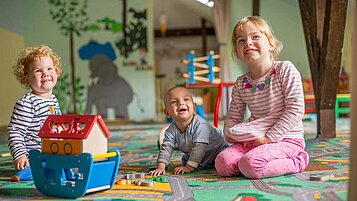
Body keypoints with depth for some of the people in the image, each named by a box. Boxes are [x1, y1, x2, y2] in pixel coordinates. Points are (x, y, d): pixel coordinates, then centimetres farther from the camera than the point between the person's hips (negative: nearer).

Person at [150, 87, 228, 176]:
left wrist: (189, 167, -37)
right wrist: (161, 167, -29)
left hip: (218, 149, -6)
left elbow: (199, 148, -37)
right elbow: (166, 148, -16)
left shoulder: (200, 125, -36)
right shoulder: (171, 130, -17)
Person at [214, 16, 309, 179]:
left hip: (286, 139, -5)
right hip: (251, 141, 6)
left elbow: (295, 109, -15)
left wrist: (270, 137, -18)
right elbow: (233, 116, 14)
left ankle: (296, 163, -3)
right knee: (223, 163, -16)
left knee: (250, 165, -30)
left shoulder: (285, 70, -9)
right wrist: (229, 133, -10)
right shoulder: (240, 84, 6)